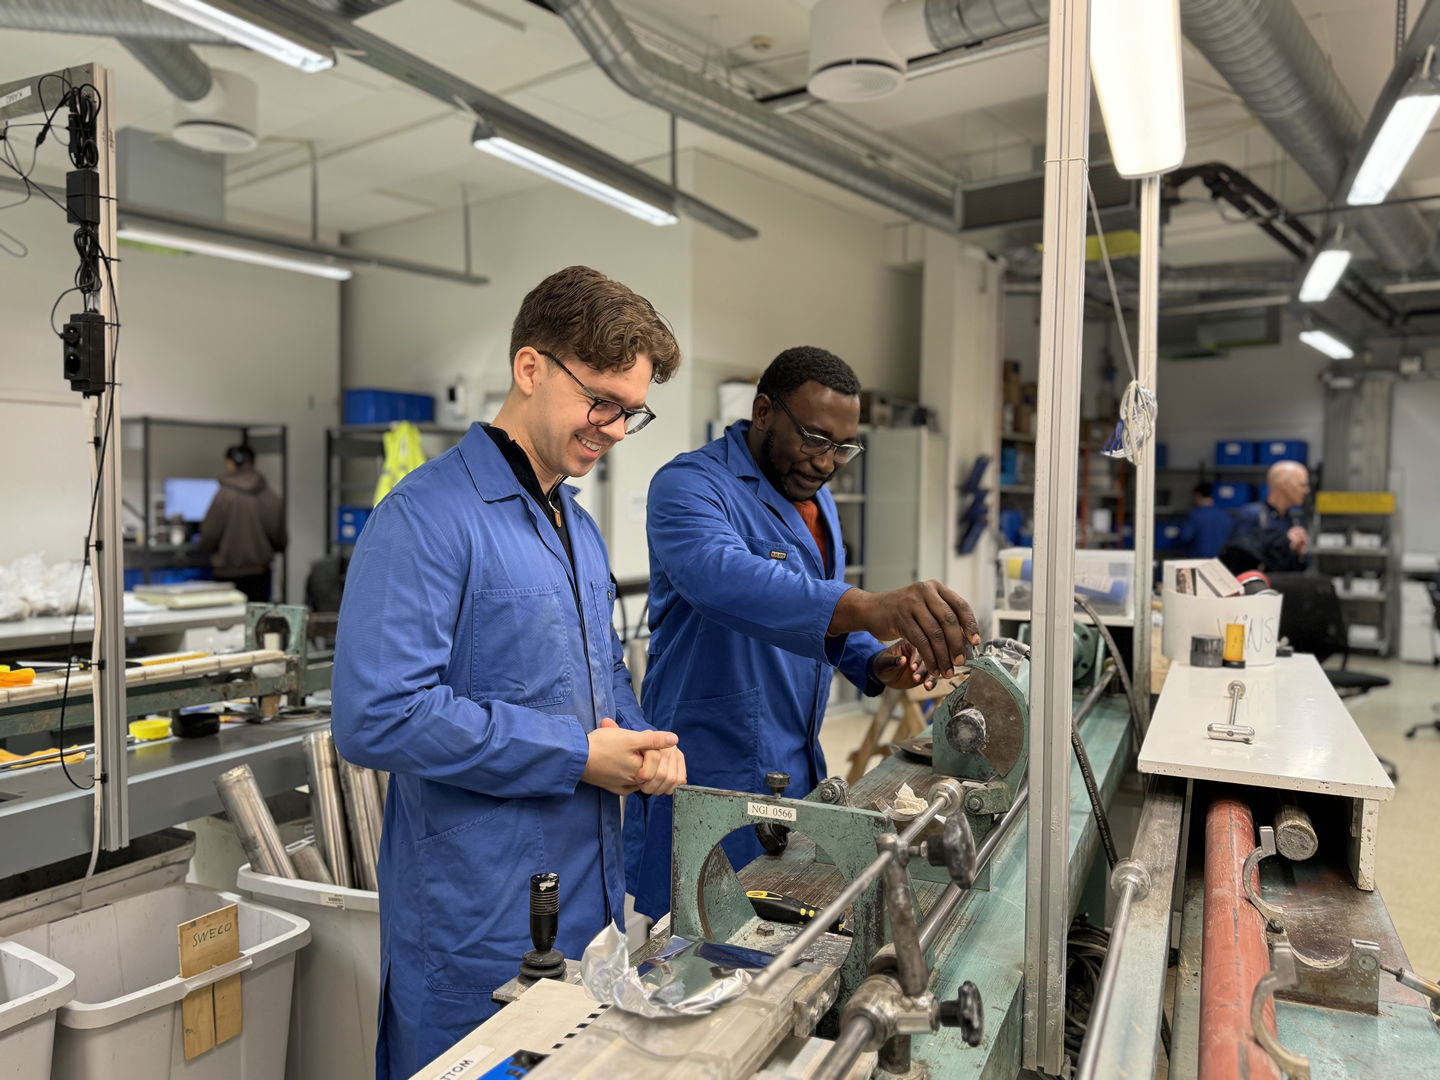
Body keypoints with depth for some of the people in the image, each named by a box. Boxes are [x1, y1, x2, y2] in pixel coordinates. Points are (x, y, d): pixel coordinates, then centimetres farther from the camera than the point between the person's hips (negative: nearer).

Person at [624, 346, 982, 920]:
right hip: (709, 781, -8)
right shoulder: (690, 485, -17)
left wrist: (875, 663, -1)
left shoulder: (817, 501, 11)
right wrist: (867, 607, -53)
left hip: (797, 770, 8)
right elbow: (721, 577, -40)